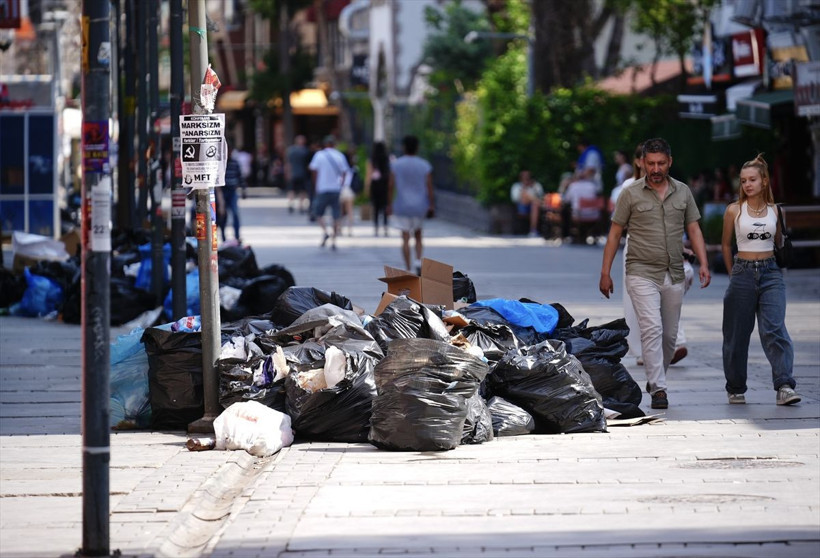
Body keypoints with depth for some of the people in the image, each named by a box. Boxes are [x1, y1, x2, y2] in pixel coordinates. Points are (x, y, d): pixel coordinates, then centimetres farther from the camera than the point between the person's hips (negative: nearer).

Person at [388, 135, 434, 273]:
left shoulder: (396, 165, -3)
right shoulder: (425, 166, -1)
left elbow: (391, 186, -5)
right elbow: (429, 187, -5)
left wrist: (389, 204, 2)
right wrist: (432, 206, -2)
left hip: (402, 207, -1)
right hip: (419, 207, 1)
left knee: (405, 238, 1)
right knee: (418, 236, 16)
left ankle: (408, 270, -3)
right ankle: (418, 260, -5)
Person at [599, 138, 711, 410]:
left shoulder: (683, 192, 9)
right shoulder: (631, 193, -1)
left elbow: (694, 230, 11)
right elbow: (615, 234, 2)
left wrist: (704, 264, -2)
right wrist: (605, 272, -2)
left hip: (674, 275, 4)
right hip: (642, 273, -4)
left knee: (669, 335, 9)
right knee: (652, 329, -17)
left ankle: (655, 380, 28)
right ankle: (659, 389, -19)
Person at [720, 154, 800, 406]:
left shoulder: (775, 211, 6)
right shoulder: (734, 210, 1)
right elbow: (726, 244, 14)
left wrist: (789, 231, 2)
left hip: (770, 273, 0)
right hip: (743, 274, 0)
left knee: (774, 328, -15)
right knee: (737, 334, 5)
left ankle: (784, 387, -22)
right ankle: (735, 389, 21)